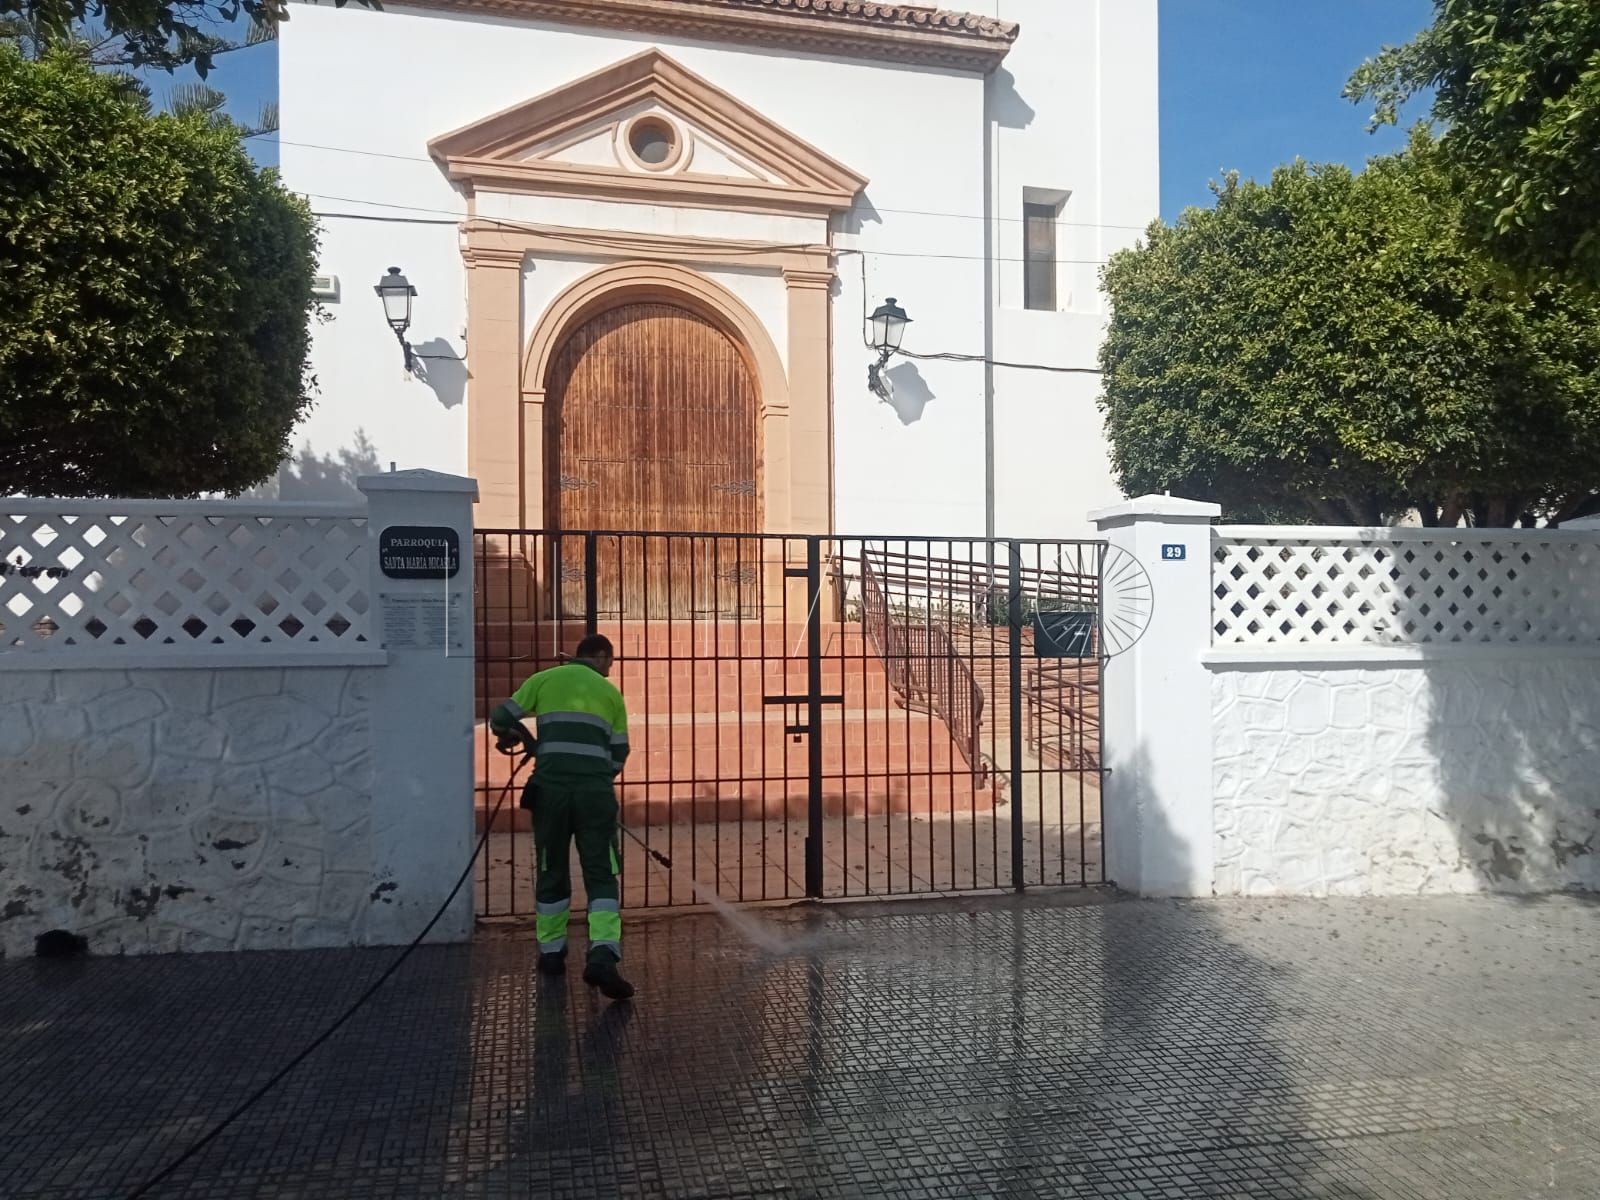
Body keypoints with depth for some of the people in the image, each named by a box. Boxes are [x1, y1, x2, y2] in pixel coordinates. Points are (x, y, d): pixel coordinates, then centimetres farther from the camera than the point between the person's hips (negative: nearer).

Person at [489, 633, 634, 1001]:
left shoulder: (545, 680, 12)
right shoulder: (610, 691, 14)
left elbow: (500, 719, 11)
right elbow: (618, 754, 11)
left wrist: (517, 737, 32)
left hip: (550, 788, 1)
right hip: (595, 792, -1)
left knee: (552, 871, 16)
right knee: (601, 874, 1)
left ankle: (551, 953, 26)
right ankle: (602, 955, -15)